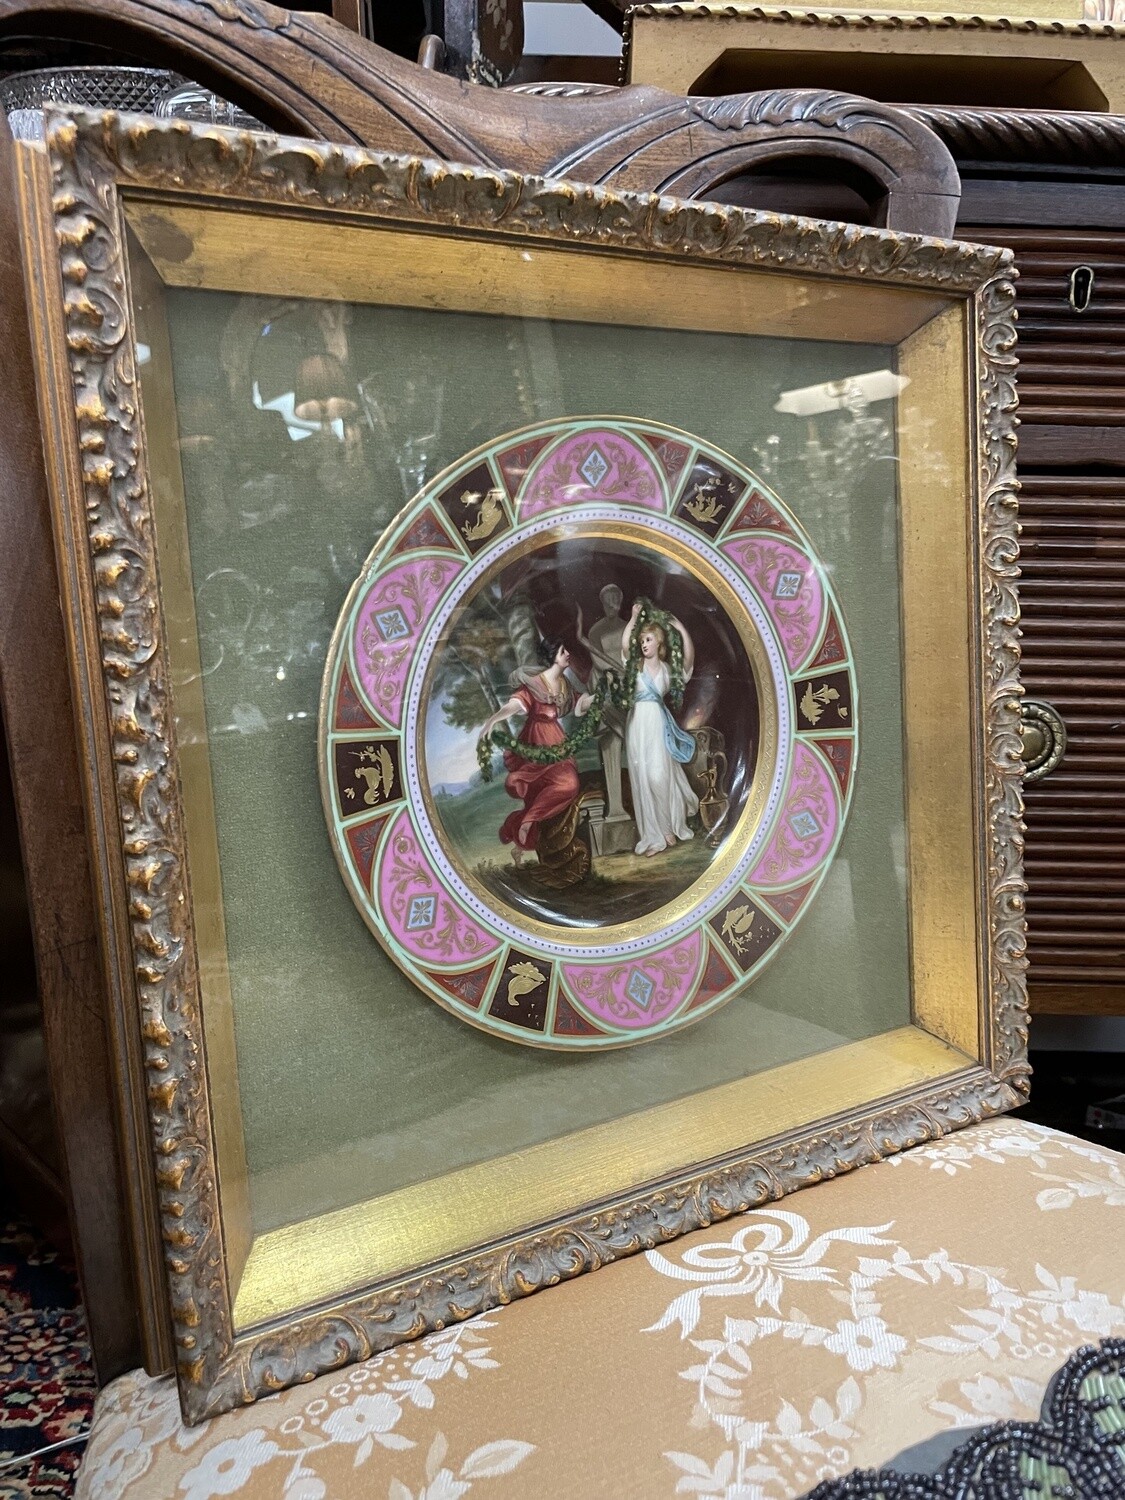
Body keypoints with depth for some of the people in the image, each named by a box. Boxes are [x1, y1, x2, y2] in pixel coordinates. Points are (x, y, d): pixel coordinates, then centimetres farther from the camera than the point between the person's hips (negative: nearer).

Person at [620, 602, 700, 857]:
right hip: (638, 723, 1)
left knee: (660, 775, -8)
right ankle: (653, 833, 9)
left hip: (658, 724, -1)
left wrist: (680, 628, -11)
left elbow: (690, 655, -11)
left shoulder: (667, 668, 6)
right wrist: (633, 618, -11)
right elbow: (624, 645, -13)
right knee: (642, 777, 1)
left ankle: (667, 827, 10)